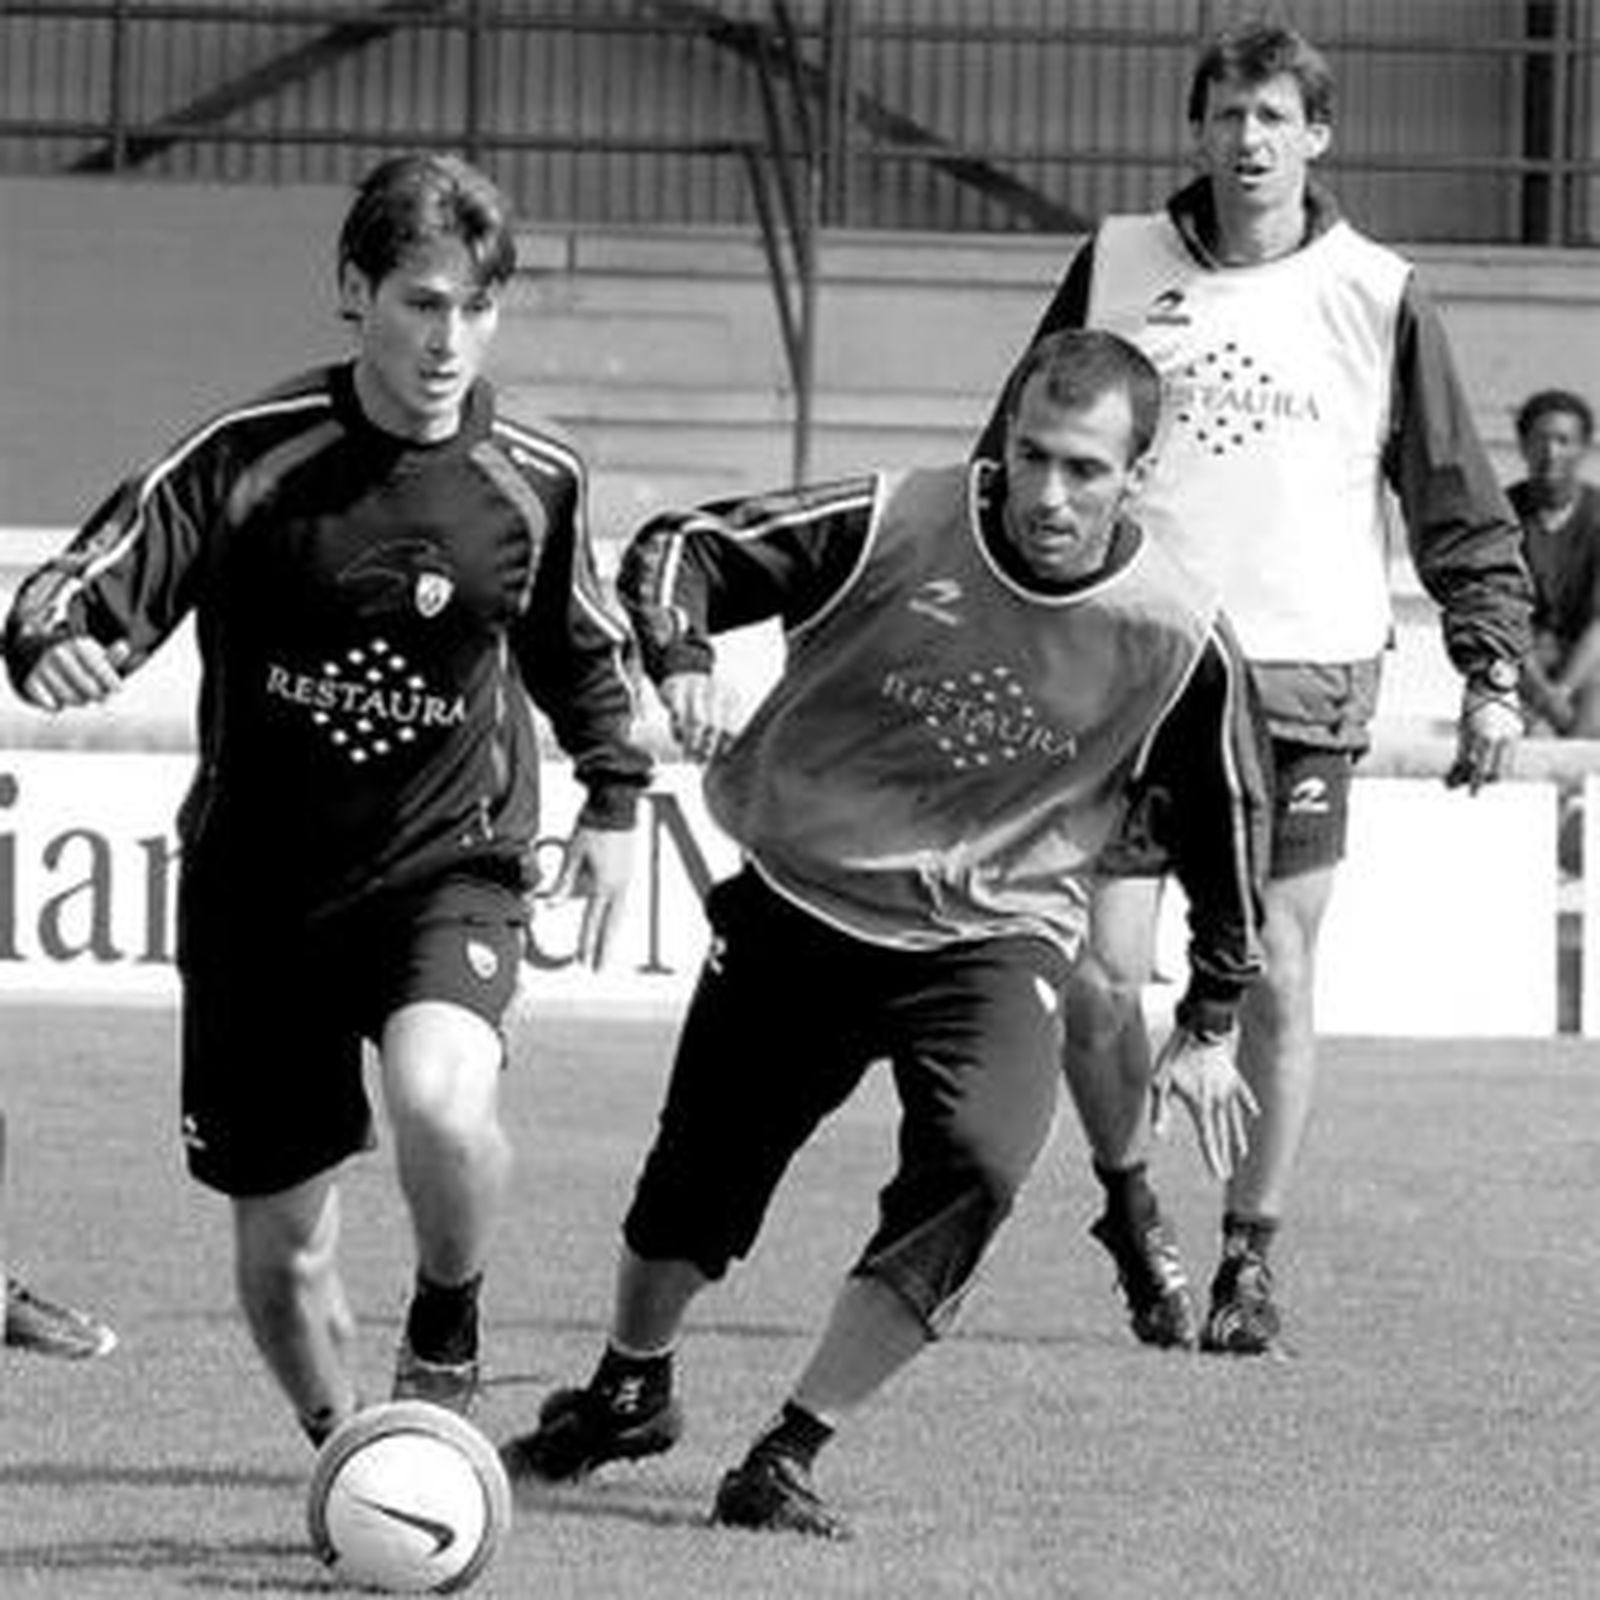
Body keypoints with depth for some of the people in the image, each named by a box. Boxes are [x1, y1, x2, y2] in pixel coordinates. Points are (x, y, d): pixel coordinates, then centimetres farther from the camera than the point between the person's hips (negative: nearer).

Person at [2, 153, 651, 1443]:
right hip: (259, 886, 1)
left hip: (447, 862, -1)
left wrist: (614, 801, 17)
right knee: (282, 1250, 6)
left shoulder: (533, 480, -3)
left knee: (441, 1100, -32)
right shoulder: (250, 458, -11)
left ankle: (447, 1335, -2)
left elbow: (584, 649, 17)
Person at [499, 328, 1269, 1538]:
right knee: (700, 1170, 9)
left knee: (979, 1165, -26)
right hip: (799, 903, 0)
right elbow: (677, 551, -7)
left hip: (993, 937, 0)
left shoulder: (1176, 640, -10)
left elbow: (1224, 832, 5)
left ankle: (789, 1456, -15)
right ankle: (628, 1392, 41)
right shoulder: (893, 528, -16)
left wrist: (1211, 1026, 7)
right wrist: (682, 658, -28)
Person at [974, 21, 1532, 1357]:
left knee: (1276, 981, 1)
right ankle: (1132, 1209, 16)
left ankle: (1251, 1261, 12)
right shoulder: (1115, 268, 6)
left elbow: (1461, 507, 7)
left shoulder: (1377, 298, 3)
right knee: (1100, 965, -8)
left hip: (1300, 686, 0)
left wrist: (1494, 670, -1)